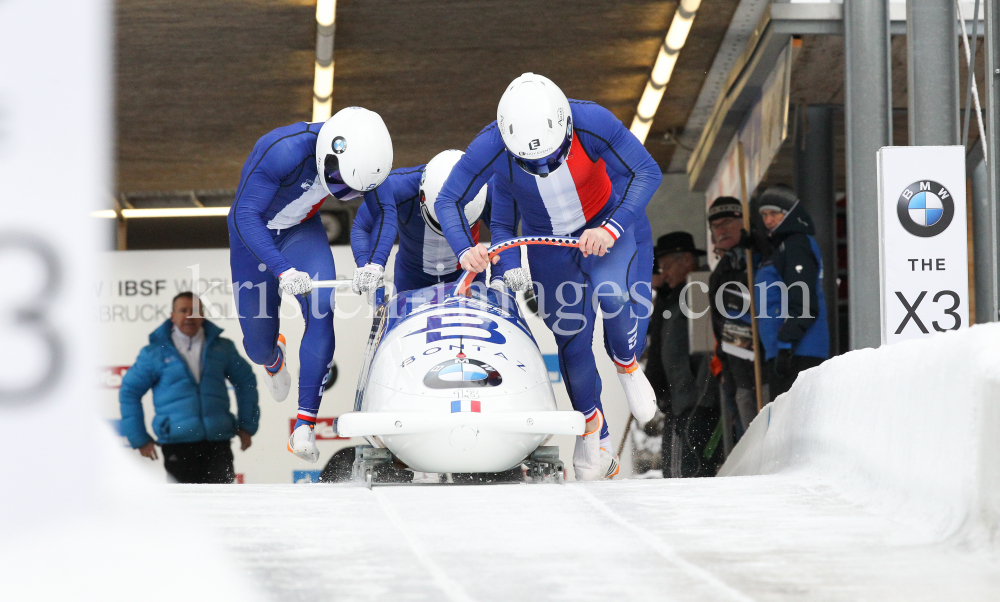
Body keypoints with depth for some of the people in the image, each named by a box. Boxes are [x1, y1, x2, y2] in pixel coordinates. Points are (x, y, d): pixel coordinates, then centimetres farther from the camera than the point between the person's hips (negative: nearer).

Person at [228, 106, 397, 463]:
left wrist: (375, 264, -24)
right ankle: (273, 359, 49)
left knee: (322, 307, -26)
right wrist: (283, 271, -44)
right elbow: (245, 214, -34)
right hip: (254, 233, -3)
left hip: (302, 231, 3)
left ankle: (305, 424, -25)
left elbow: (385, 212, -7)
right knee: (258, 347, 6)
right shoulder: (283, 150, -39)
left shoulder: (365, 153, -22)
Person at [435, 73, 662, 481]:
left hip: (603, 225, -1)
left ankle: (627, 364, 2)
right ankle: (593, 432, 26)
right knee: (571, 336, 3)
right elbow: (448, 202, -17)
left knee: (613, 294, -30)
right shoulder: (490, 148, -30)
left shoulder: (593, 123, -32)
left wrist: (612, 229, -36)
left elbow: (646, 172, -24)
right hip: (546, 242, 1)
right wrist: (466, 251, -35)